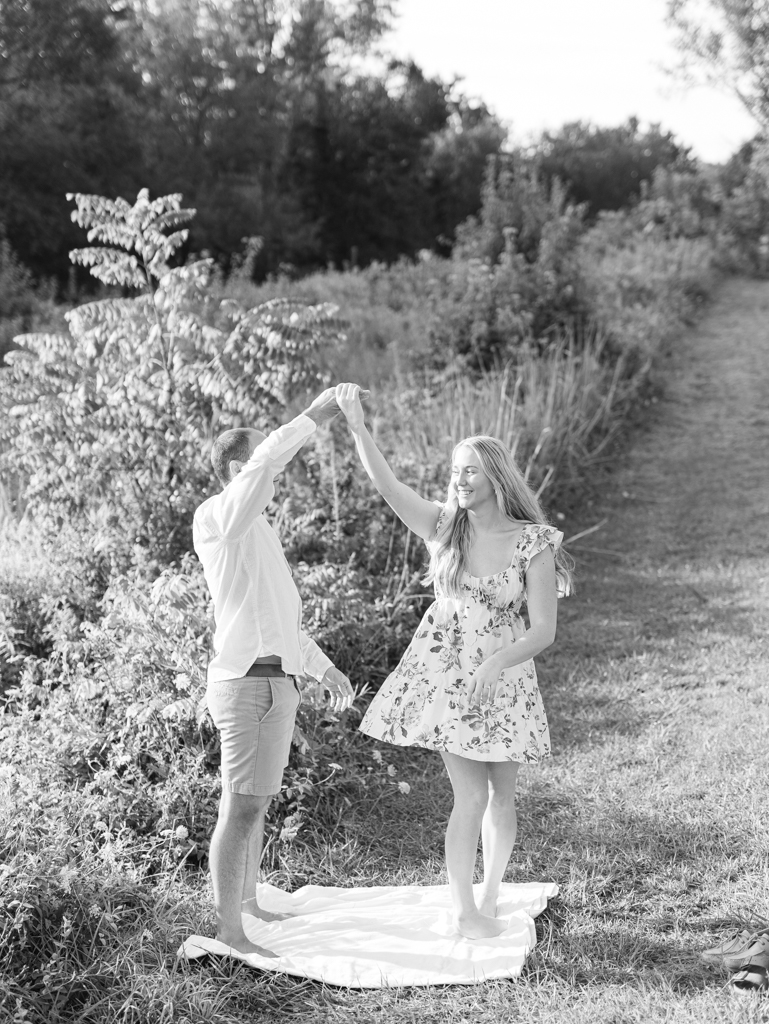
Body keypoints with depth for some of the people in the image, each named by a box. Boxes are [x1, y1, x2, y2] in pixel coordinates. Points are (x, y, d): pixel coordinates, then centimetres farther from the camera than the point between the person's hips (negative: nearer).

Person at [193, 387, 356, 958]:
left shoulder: (258, 533, 22)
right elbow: (267, 459, -28)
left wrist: (325, 668, 27)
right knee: (242, 810, -6)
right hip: (246, 682, -10)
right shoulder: (218, 518, -9)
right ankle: (230, 932, 1)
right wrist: (315, 417, -18)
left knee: (257, 803, 18)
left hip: (277, 682, 10)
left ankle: (247, 904, 30)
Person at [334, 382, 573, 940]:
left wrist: (494, 664, -26)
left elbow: (545, 629, -12)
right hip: (445, 670, 0)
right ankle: (464, 911, 7)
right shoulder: (444, 526, -2)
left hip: (503, 674, 0)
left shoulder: (533, 544, -11)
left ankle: (488, 899, 31)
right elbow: (388, 485, -14)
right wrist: (357, 426, -26)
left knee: (501, 795, 12)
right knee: (470, 796, -4)